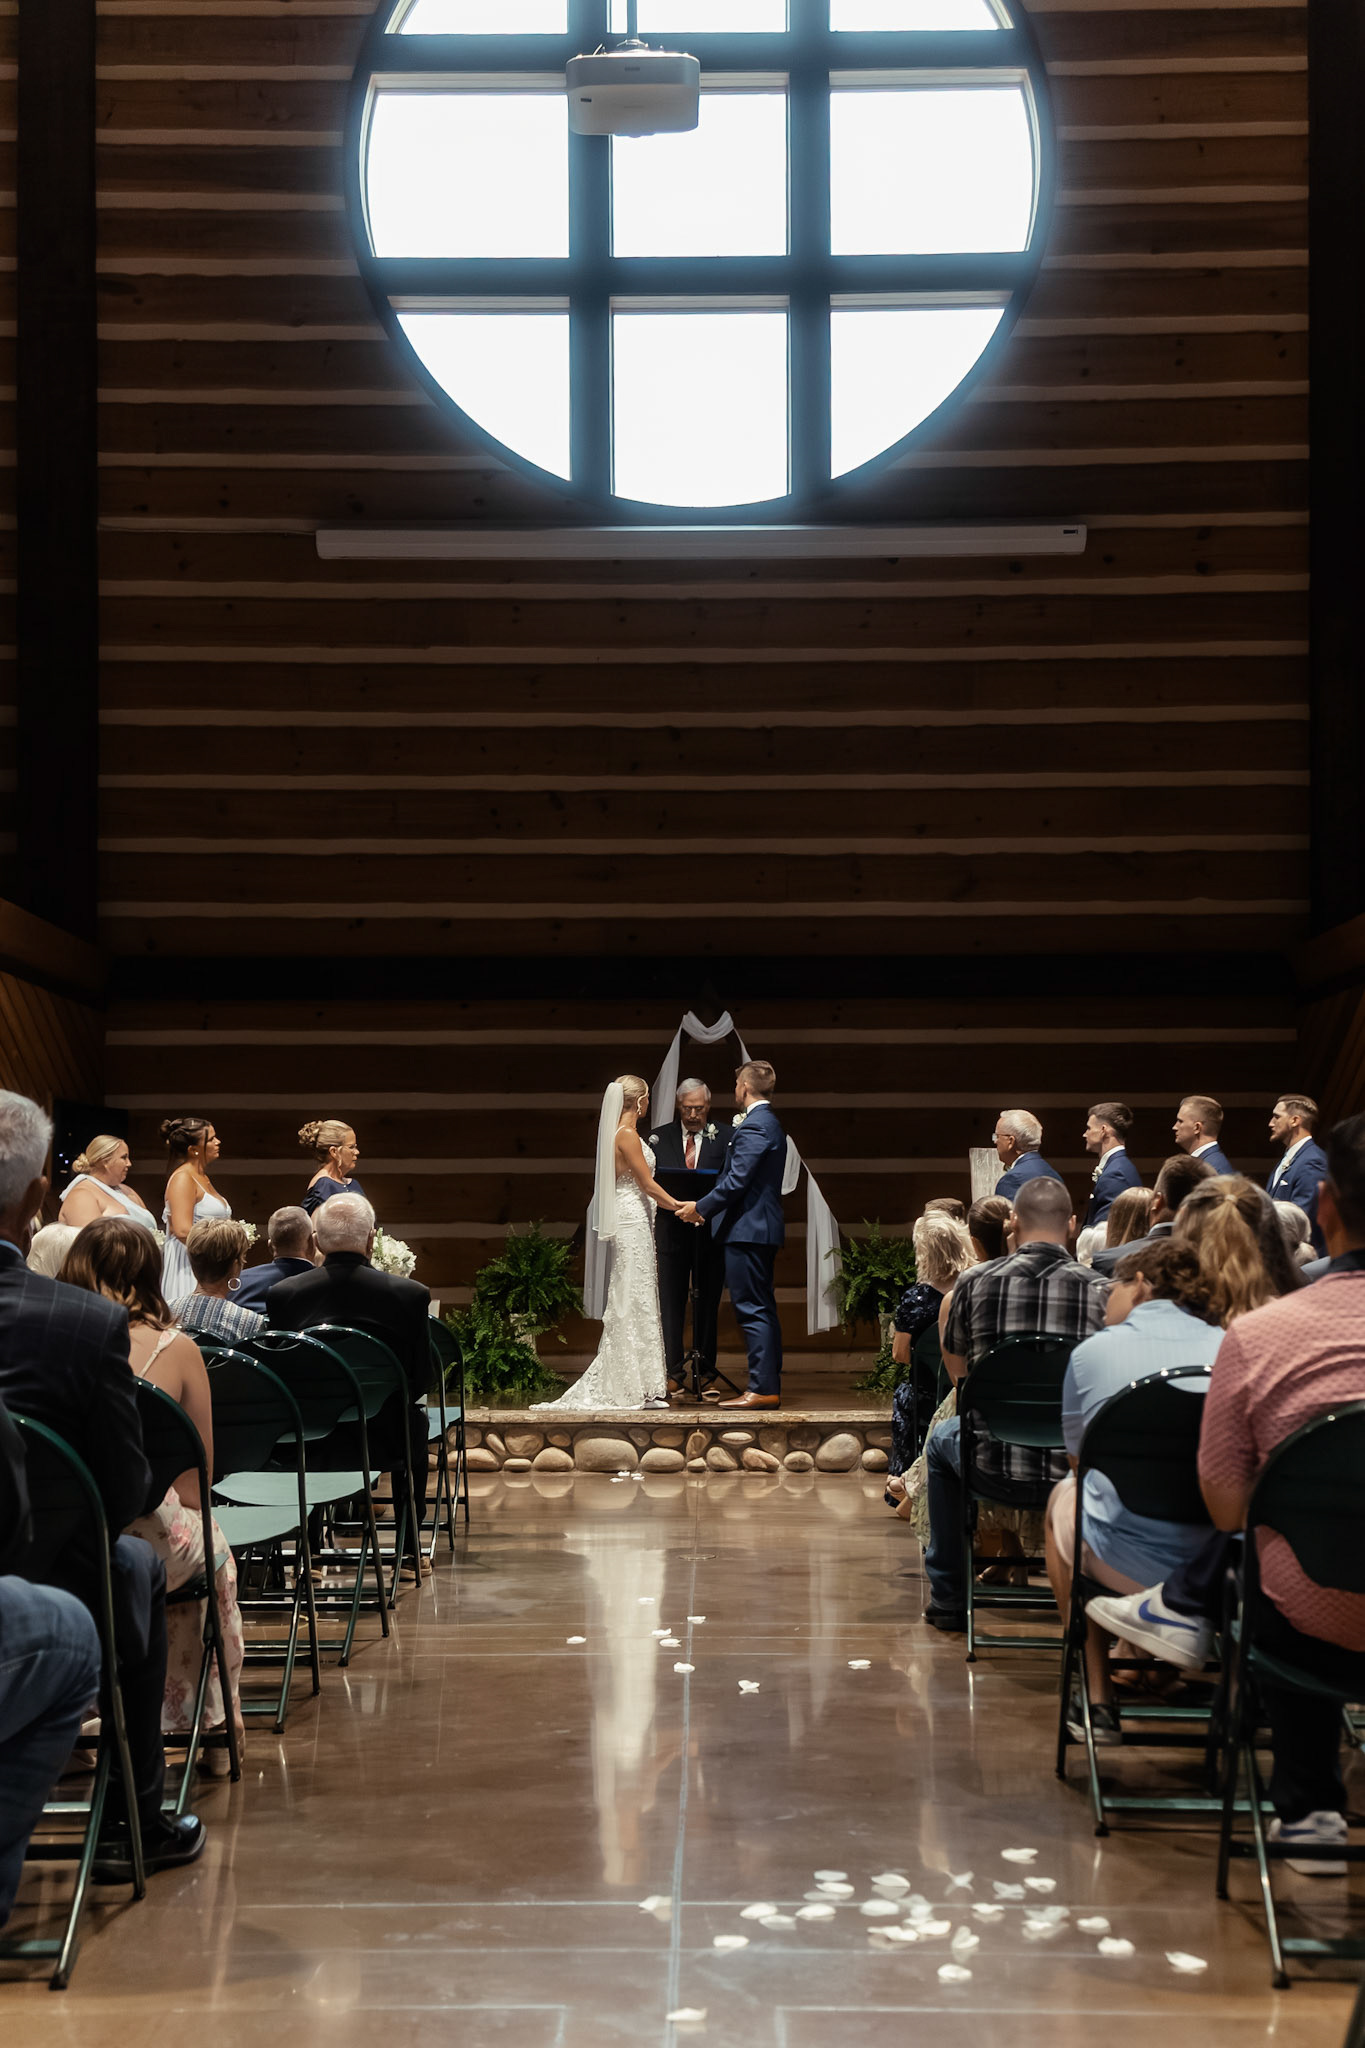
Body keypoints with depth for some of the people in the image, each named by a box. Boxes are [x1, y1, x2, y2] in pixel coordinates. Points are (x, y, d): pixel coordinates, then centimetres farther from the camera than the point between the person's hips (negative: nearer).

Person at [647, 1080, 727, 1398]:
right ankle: (673, 1370, 3)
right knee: (670, 1301, -1)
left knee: (707, 1302, 5)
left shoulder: (724, 1138, 3)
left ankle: (705, 1369, 13)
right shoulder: (659, 1137, 8)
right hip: (671, 1229, 1)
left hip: (710, 1230, -1)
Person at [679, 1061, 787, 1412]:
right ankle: (770, 1386, 15)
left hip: (748, 1229, -11)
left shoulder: (754, 1126, -15)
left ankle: (762, 1389, -9)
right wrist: (708, 1208, 20)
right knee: (763, 1310, 12)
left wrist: (700, 1208, -9)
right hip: (763, 1227, 11)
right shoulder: (770, 1122, 17)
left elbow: (737, 1180, -20)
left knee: (752, 1310, -9)